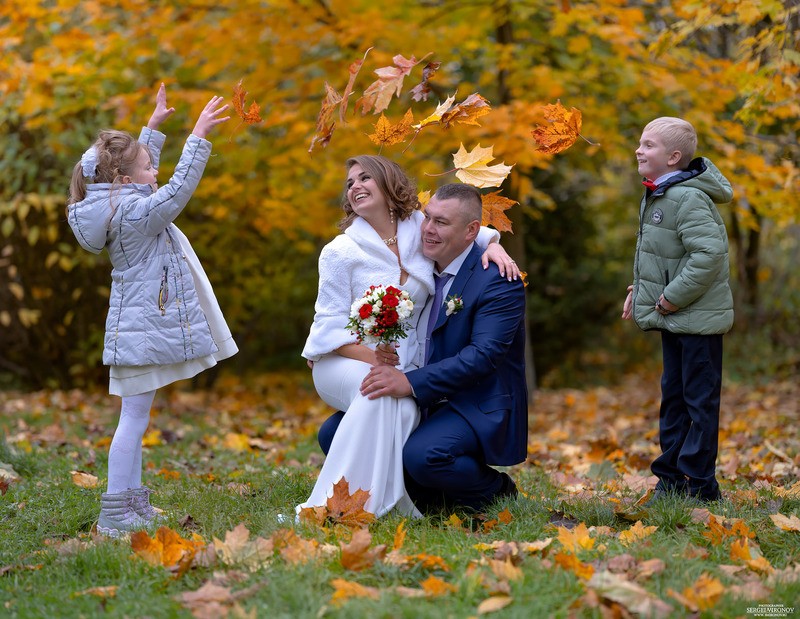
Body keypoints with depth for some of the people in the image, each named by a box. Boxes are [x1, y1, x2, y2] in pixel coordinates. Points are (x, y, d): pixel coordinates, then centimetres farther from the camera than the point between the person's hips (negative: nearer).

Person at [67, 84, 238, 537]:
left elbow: (137, 163, 26)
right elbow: (179, 189, -23)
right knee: (134, 419, -8)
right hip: (143, 329, -10)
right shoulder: (135, 212, -18)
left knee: (135, 419, 14)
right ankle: (115, 513, -5)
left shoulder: (110, 205, 10)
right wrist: (198, 136, -20)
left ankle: (133, 503, 21)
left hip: (136, 327, 10)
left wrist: (155, 125, 28)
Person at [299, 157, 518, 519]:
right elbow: (331, 324, -7)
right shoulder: (340, 251, -5)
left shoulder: (418, 228, 4)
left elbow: (471, 230, 20)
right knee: (379, 391, -36)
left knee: (406, 407, -31)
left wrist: (494, 245, -3)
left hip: (403, 366, 3)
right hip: (343, 361, -3)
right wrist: (370, 356, -24)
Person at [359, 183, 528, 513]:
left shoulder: (498, 280, -15)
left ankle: (494, 491, -4)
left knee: (422, 454, -35)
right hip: (429, 404, 8)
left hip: (480, 408, -8)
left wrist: (411, 382, -34)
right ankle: (430, 495, 10)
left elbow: (483, 355, -25)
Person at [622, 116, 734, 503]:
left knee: (700, 400, -1)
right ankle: (671, 477, 24)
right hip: (673, 317, 10)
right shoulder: (655, 195, 10)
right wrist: (639, 290, 11)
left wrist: (671, 298, -23)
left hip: (698, 317, -10)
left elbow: (709, 253, -29)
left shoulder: (689, 199, -21)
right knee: (673, 396, 15)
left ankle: (698, 485, 5)